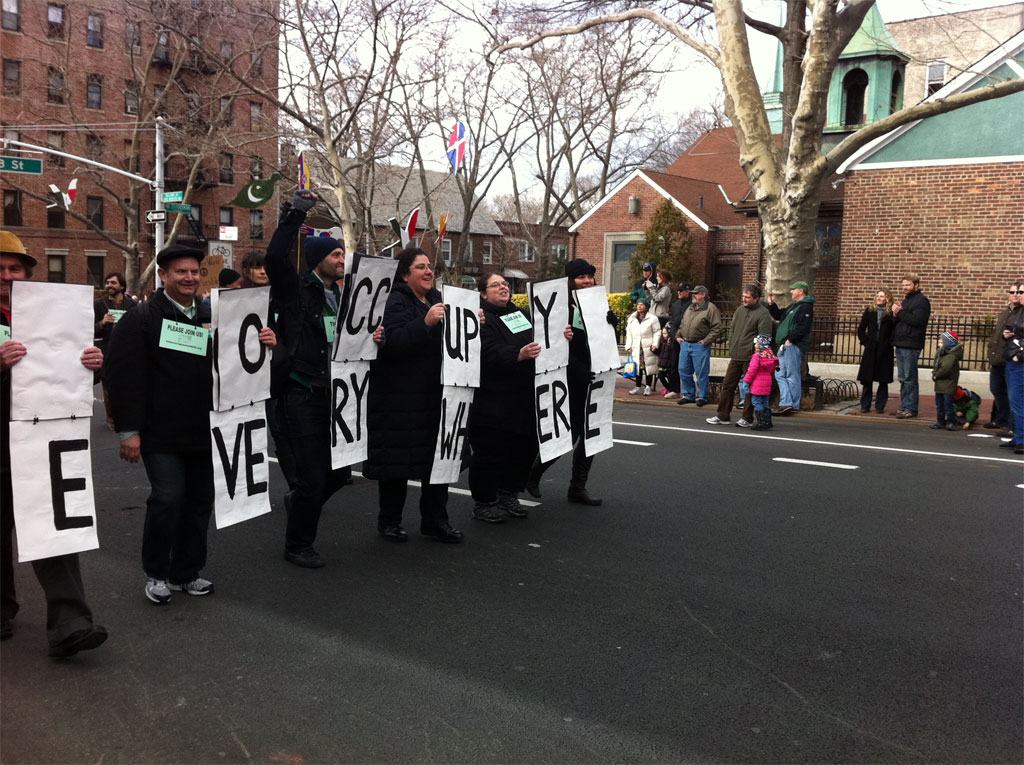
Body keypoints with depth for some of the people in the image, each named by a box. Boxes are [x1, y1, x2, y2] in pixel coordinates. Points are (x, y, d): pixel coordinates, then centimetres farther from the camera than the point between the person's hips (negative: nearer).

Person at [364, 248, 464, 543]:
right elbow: (393, 343, -23)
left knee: (438, 457, 8)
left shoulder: (437, 299, 15)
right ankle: (389, 521, 17)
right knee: (397, 460, 2)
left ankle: (435, 520, 19)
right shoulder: (396, 302, -8)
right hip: (399, 397, -7)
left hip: (433, 394, 7)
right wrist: (425, 323, -32)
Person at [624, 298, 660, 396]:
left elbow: (657, 332, -1)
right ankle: (638, 386, 15)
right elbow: (629, 333, 16)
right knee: (637, 367, 5)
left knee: (649, 366, -1)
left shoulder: (652, 318, -3)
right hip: (636, 348, 4)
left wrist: (655, 344, -10)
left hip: (648, 348, -4)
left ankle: (648, 387, 8)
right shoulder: (631, 319, 13)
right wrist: (628, 346, 9)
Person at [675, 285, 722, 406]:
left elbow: (717, 329, -12)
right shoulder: (690, 308, 17)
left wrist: (706, 341, -15)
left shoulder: (711, 309, -6)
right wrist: (678, 336, 11)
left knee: (701, 373, -2)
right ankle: (688, 395, 19)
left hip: (700, 346, -7)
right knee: (684, 371, 9)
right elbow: (682, 324, 26)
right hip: (685, 344, 7)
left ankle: (702, 397, 9)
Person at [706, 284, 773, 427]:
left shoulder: (763, 313, -9)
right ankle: (722, 416, 16)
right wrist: (731, 346, 10)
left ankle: (747, 419, 12)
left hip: (750, 358, -7)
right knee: (727, 385, 8)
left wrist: (752, 350, -15)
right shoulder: (740, 310, 13)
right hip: (735, 356, 7)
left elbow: (763, 337, -14)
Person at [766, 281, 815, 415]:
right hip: (785, 346, 10)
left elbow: (803, 328, -21)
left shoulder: (805, 307, -11)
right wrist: (771, 304, 17)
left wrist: (791, 340, -21)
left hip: (794, 346, -10)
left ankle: (794, 405, -1)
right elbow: (778, 316, 30)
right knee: (780, 375, 9)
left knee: (793, 376, -6)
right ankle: (786, 403, 10)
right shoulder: (793, 306, 21)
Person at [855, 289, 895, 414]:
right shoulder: (869, 311, 7)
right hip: (870, 350, 2)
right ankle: (865, 406, 10)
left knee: (883, 380, 3)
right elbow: (861, 330, 10)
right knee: (867, 380, 2)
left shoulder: (891, 314, 0)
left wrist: (890, 343, -11)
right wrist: (865, 342, 1)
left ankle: (880, 406, 11)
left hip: (885, 351, -2)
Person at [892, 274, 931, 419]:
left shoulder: (921, 301, -6)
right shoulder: (905, 301, 21)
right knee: (903, 378, 11)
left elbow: (917, 320, -20)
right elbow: (894, 322, 16)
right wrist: (895, 315, -5)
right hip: (900, 344, 9)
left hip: (911, 346, -9)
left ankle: (911, 409, -3)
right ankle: (903, 407, 16)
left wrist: (900, 312, -13)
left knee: (910, 379, -7)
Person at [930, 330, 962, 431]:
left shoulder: (951, 356, -19)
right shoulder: (940, 353, 11)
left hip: (948, 385, -10)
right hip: (939, 385, 10)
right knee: (939, 404, 14)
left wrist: (936, 375, -13)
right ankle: (940, 421, 22)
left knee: (948, 404, -5)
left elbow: (945, 369, -25)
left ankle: (950, 422, 5)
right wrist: (935, 373, 3)